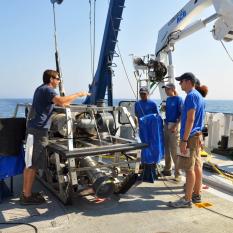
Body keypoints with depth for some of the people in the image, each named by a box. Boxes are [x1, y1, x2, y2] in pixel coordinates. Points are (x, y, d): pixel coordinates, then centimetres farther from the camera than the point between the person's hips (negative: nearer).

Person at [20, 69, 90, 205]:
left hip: (35, 129, 10)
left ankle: (26, 192, 22)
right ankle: (27, 196, 3)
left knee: (30, 164, 13)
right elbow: (61, 101, -29)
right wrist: (78, 94, -19)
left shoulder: (42, 89, 20)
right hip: (39, 130, -10)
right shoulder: (47, 89, -12)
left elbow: (58, 102, 30)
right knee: (33, 165, -4)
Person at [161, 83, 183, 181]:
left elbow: (182, 114, -14)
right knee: (166, 148, 12)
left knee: (174, 150, -6)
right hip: (167, 125, 8)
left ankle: (177, 173, 3)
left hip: (174, 126, -8)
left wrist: (175, 126, -19)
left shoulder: (178, 99, -9)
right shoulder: (168, 99, 14)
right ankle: (167, 169, 25)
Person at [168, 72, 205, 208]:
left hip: (190, 136, -10)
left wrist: (184, 140, -22)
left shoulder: (191, 96, -15)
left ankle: (187, 200, 0)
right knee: (197, 166, 13)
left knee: (189, 169, -6)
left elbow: (190, 119, -22)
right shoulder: (199, 96, 16)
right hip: (197, 135, 10)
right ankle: (197, 194, 22)